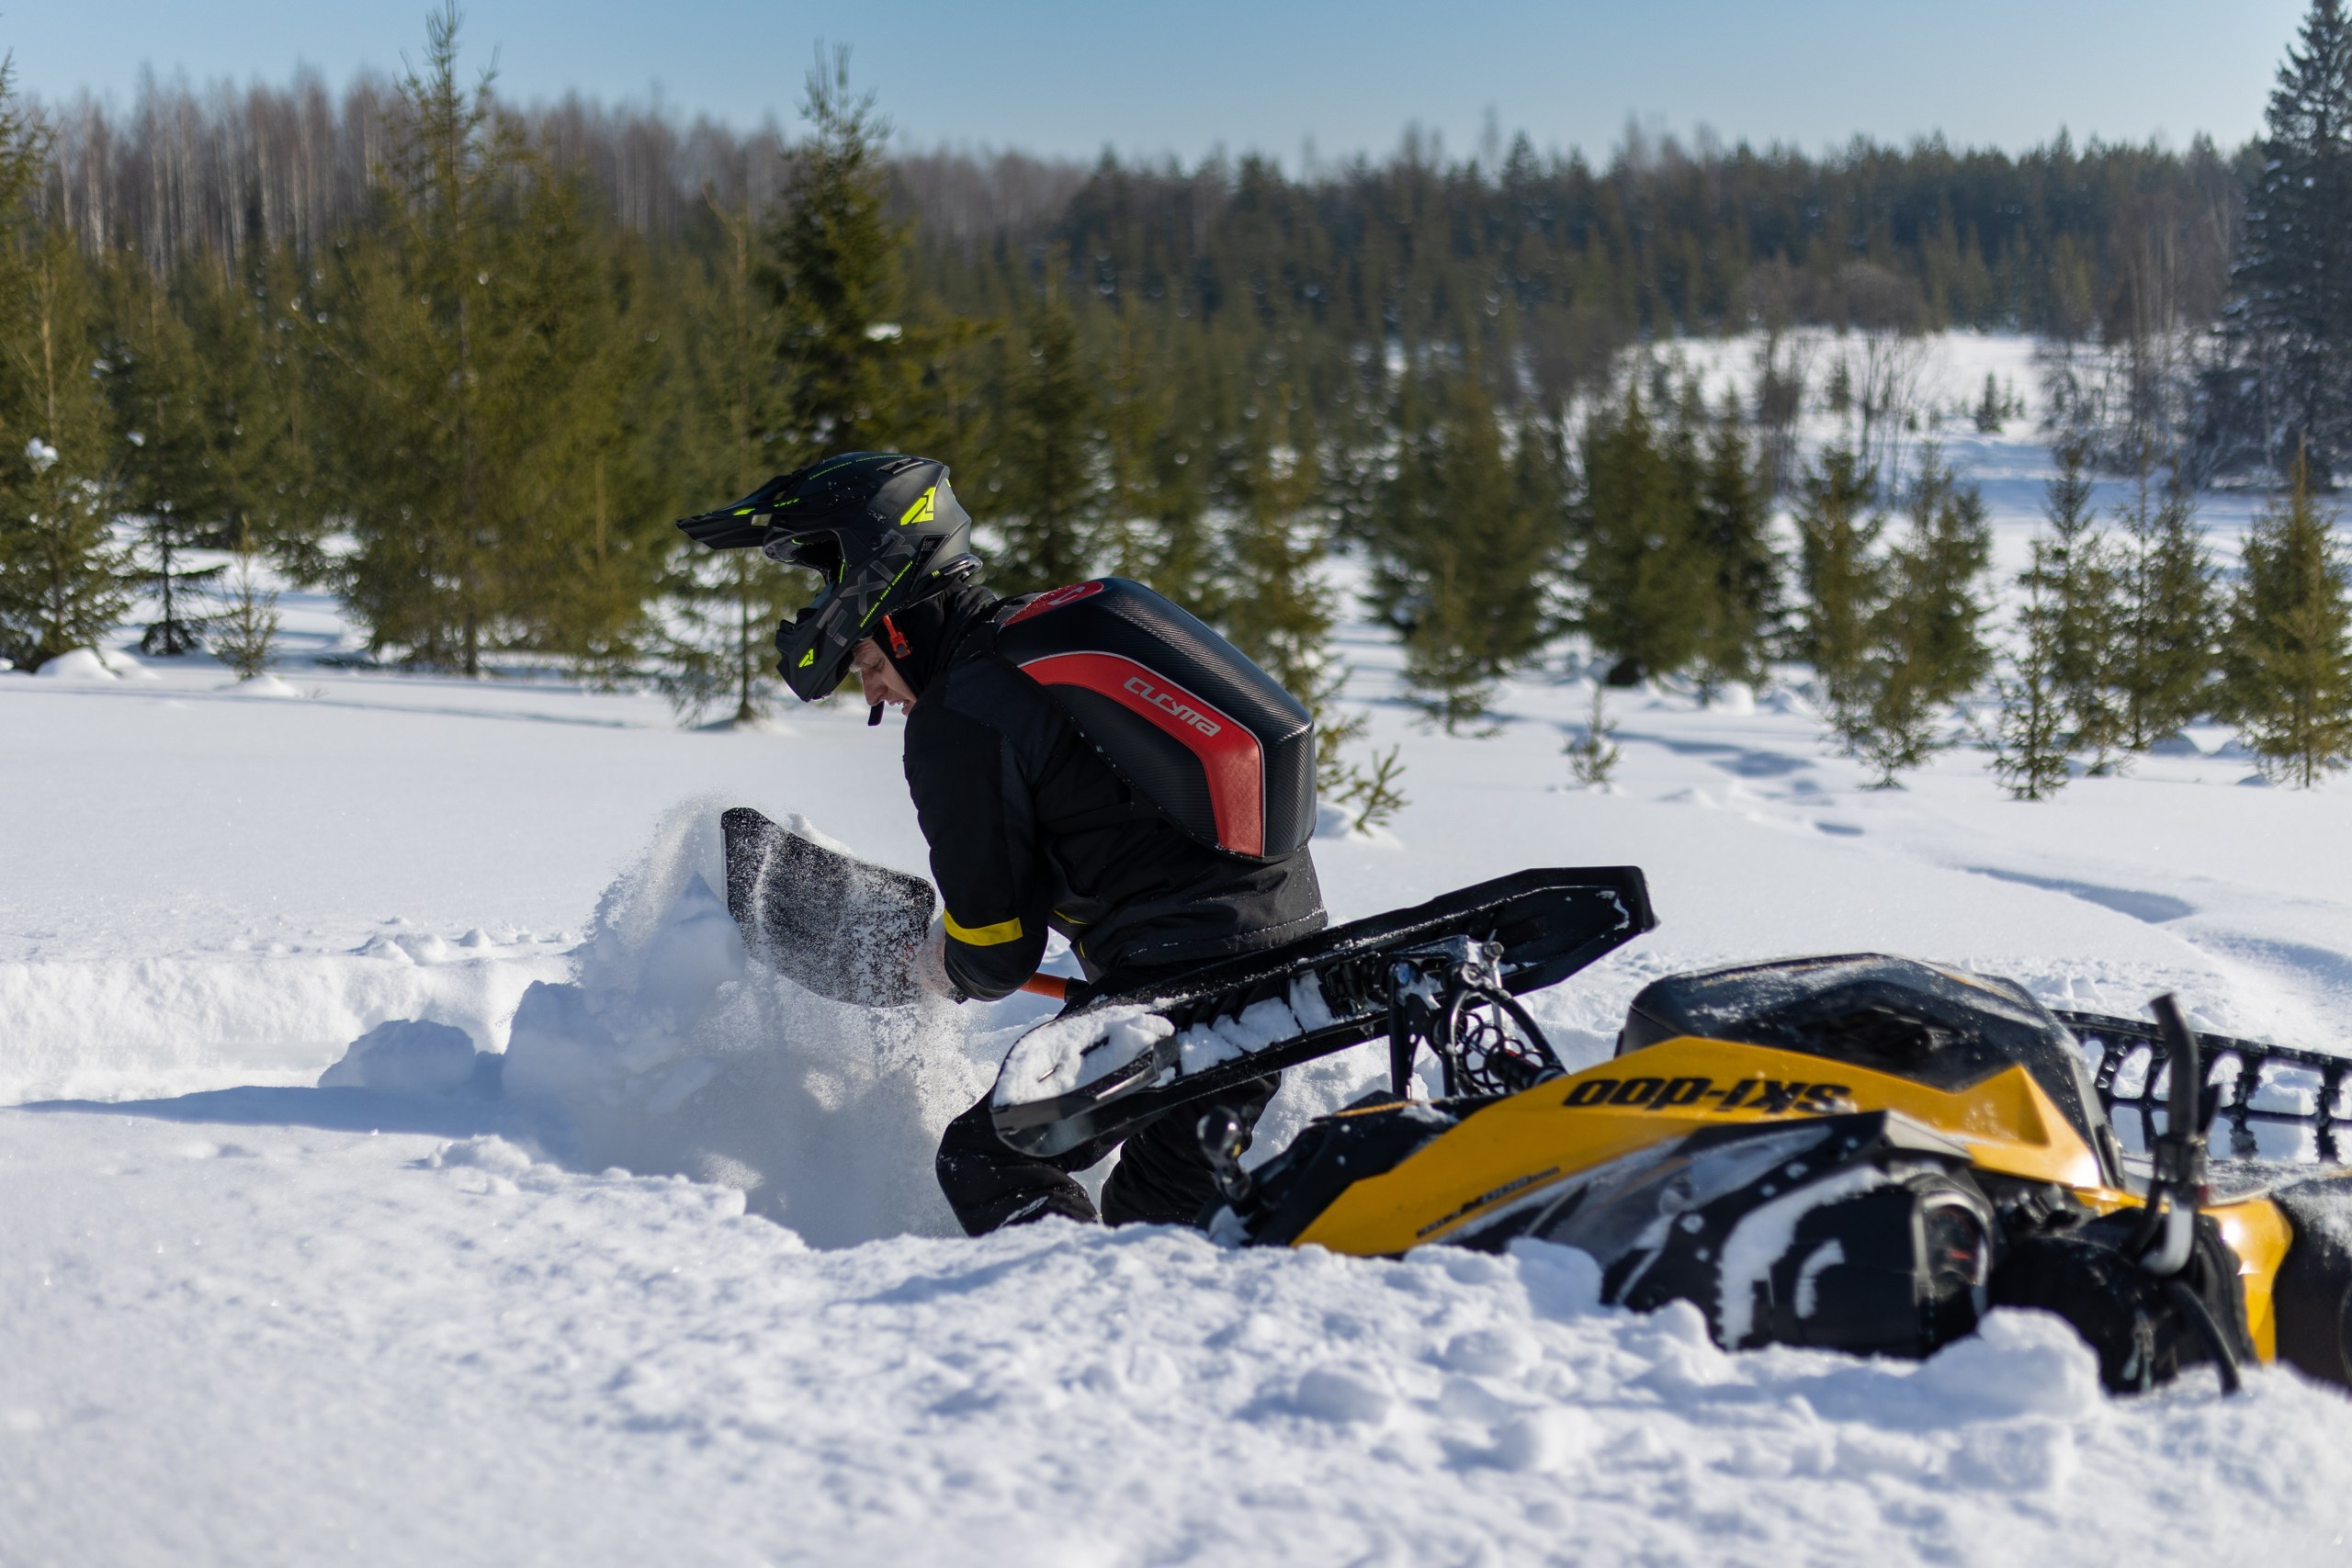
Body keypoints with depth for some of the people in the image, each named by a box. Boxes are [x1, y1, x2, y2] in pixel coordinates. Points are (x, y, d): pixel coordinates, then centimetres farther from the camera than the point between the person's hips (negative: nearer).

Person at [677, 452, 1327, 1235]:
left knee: (987, 1165, -1)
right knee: (1145, 1209, 21)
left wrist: (942, 967, 16)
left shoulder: (957, 726, -12)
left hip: (1184, 978, -9)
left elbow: (997, 958, -7)